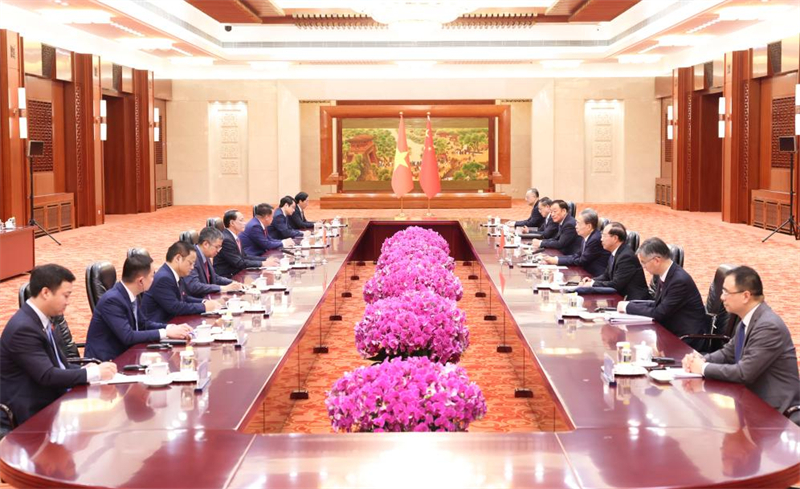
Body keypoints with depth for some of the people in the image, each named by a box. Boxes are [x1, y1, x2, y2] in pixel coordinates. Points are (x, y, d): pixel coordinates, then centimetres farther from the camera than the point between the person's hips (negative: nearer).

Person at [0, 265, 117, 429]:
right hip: (31, 414, -9)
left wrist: (85, 370, -4)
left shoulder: (40, 320, 9)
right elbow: (47, 376, -24)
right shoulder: (23, 328, -20)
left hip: (50, 400, 9)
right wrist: (93, 373, -19)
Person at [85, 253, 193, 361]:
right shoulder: (112, 300, -23)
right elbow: (128, 336, -26)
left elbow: (144, 323, 13)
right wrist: (166, 333, -21)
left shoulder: (131, 294, 2)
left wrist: (172, 328, -3)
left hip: (123, 353, 8)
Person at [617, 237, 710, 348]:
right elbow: (657, 305, 12)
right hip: (671, 331, 8)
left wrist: (628, 307, -10)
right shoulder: (666, 275, 3)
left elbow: (659, 313, -20)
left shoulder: (680, 280, -24)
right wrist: (630, 304, -2)